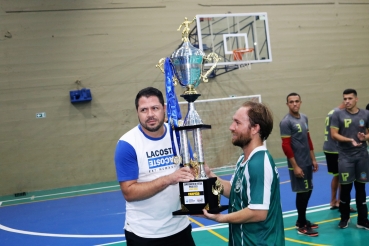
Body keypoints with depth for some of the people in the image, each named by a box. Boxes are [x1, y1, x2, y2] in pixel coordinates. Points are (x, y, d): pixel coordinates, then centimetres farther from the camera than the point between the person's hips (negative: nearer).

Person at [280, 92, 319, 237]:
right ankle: (302, 226, 12)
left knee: (308, 190, 14)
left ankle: (301, 220, 28)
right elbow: (286, 146, -18)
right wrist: (295, 166, -19)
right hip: (298, 164, -8)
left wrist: (313, 159, 15)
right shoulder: (286, 122, -15)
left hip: (307, 162, 8)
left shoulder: (304, 118, 10)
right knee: (302, 192, -1)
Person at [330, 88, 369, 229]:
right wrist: (350, 140, -20)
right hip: (345, 157, -2)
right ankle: (344, 218, 23)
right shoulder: (338, 115, -3)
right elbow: (334, 135, -8)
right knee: (345, 188, 3)